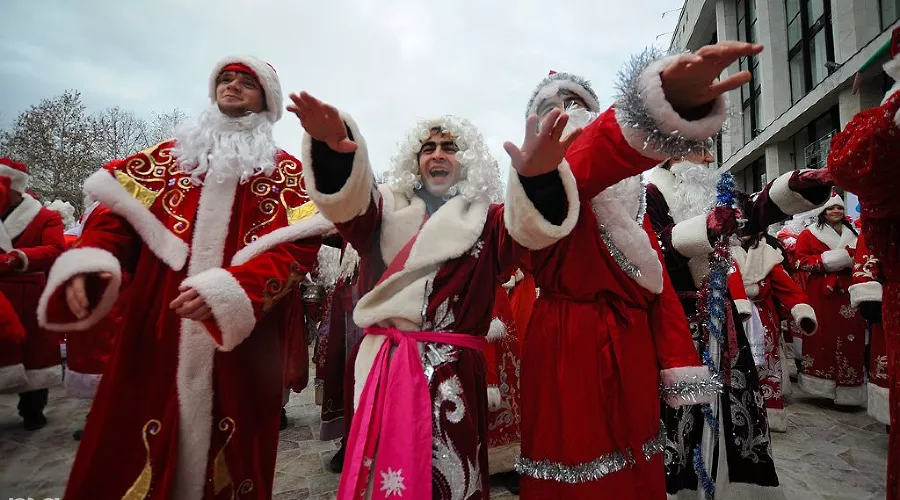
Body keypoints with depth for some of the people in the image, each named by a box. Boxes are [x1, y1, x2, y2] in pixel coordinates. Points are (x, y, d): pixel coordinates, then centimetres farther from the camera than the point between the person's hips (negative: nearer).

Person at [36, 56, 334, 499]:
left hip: (241, 336, -2)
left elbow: (299, 245, -9)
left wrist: (231, 290, -24)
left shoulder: (285, 172, 4)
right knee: (130, 457, 9)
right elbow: (120, 212, 10)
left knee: (229, 455, 9)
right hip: (155, 328, 3)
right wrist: (88, 263, -11)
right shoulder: (170, 154, 17)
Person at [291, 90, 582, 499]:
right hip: (381, 363, 2)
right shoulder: (389, 209, 10)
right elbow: (348, 200, -10)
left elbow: (526, 225, -15)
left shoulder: (485, 218, 6)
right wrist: (334, 150, -33)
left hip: (451, 369, -1)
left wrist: (537, 176, -38)